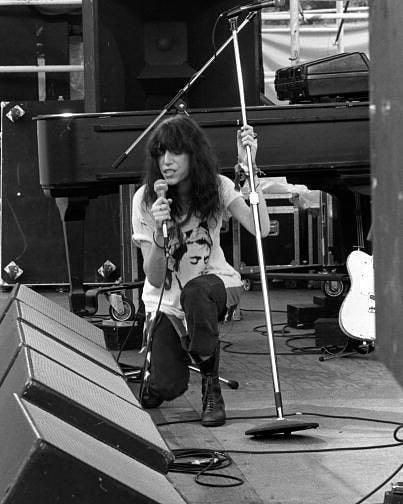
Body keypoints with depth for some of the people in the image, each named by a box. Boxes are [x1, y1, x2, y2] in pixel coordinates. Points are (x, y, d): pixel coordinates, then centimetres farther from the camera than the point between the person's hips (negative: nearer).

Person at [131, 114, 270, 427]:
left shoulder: (217, 187, -10)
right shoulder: (145, 199, -14)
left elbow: (261, 229, -28)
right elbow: (155, 279, -17)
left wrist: (248, 168, -30)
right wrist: (159, 233, -35)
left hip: (215, 282, 0)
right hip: (165, 300, 0)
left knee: (195, 292, -39)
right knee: (165, 389, -19)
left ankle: (211, 387, -17)